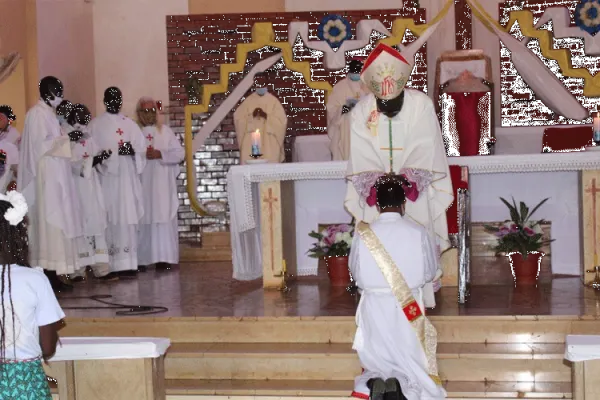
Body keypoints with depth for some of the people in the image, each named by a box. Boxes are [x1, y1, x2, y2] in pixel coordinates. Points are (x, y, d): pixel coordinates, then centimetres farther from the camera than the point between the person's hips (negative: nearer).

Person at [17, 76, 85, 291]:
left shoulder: (47, 112, 16)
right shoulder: (38, 113, -12)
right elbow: (41, 144, -19)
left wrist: (66, 140, 9)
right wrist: (67, 138, -15)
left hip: (54, 176, 10)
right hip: (47, 177, -10)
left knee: (55, 222, 8)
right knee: (51, 223, -9)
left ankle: (52, 274, 9)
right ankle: (50, 275, -8)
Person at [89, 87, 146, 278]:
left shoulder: (130, 124, 16)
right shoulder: (96, 124, 4)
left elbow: (142, 149, 12)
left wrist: (132, 151, -10)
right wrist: (117, 152, -17)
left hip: (128, 178, 3)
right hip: (107, 178, -3)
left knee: (128, 219, -2)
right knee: (111, 220, -8)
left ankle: (128, 264, -3)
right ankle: (111, 265, -7)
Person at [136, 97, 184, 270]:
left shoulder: (165, 131, 7)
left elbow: (180, 153, 2)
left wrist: (160, 154, -11)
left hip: (162, 184, 0)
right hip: (141, 183, 0)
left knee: (163, 218, -4)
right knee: (144, 220, -2)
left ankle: (164, 257, -4)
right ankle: (142, 259, 1)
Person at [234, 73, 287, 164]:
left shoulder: (273, 100, 4)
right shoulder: (248, 101, 8)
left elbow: (281, 120, -3)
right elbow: (238, 118, 4)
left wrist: (265, 115, -15)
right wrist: (252, 115, -12)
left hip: (269, 143, -1)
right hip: (251, 142, 1)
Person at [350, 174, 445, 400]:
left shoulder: (363, 234, -7)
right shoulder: (418, 233, -8)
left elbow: (356, 274, 7)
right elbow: (431, 272, 5)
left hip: (374, 309, 1)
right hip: (409, 311, -1)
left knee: (378, 362, 16)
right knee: (409, 360, 15)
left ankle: (377, 380, -15)